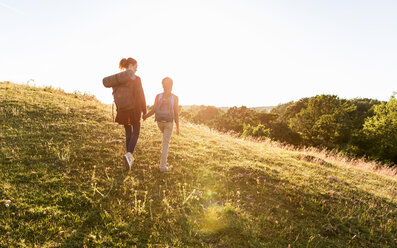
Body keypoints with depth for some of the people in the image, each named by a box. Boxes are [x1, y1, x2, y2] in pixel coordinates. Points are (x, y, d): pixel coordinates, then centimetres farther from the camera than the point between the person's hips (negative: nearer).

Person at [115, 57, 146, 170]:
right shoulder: (136, 79, -12)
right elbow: (141, 96, -13)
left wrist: (118, 111, 16)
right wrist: (144, 111, -4)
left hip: (123, 110, 5)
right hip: (134, 110, -5)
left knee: (128, 133, 15)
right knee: (136, 133, 5)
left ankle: (130, 158, 19)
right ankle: (129, 154, -16)